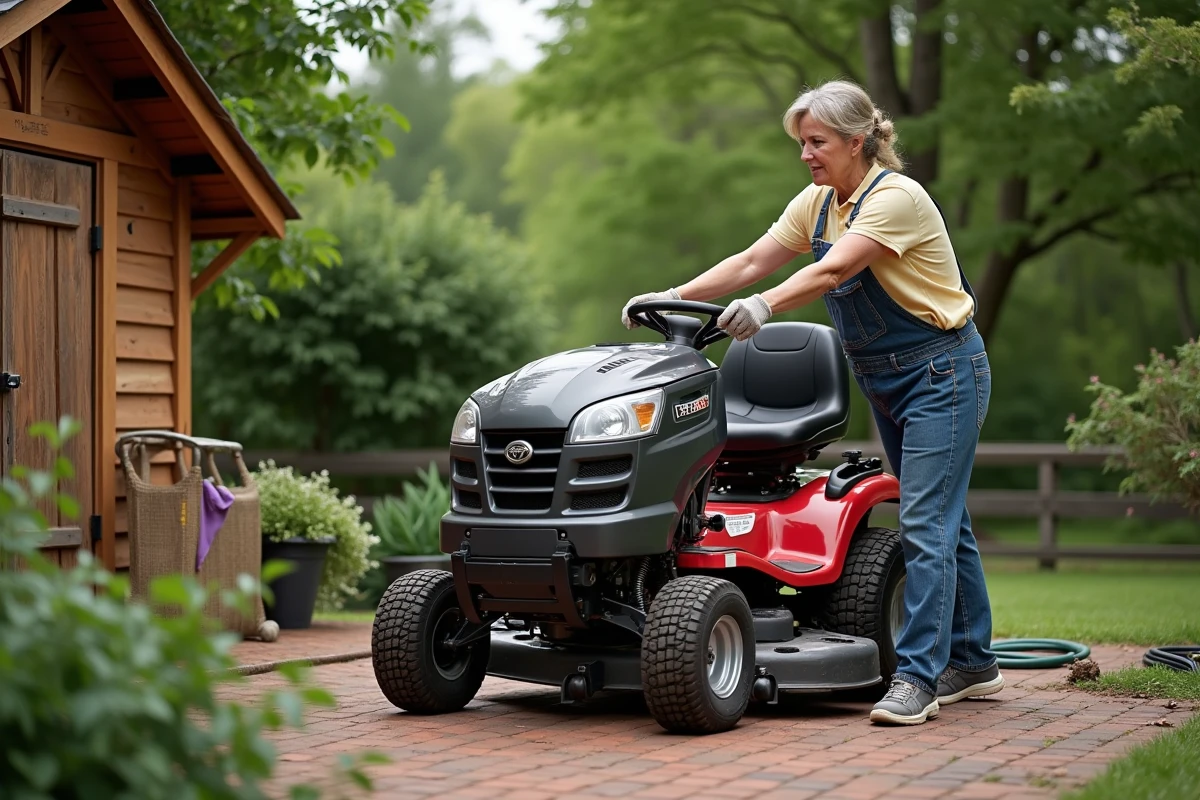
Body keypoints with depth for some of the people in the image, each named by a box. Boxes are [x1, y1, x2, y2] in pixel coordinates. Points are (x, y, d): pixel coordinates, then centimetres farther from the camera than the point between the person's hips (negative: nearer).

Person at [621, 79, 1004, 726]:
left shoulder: (896, 197, -19)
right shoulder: (817, 203, 6)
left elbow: (832, 272, -31)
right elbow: (750, 262, 2)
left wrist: (765, 306, -44)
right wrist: (673, 297, -8)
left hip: (942, 373, -8)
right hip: (883, 381, 8)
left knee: (925, 523, -12)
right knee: (940, 521, 14)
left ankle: (917, 675, -11)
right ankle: (972, 662, 23)